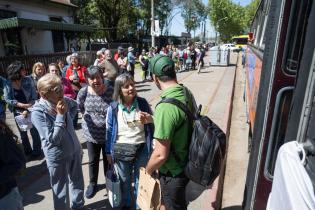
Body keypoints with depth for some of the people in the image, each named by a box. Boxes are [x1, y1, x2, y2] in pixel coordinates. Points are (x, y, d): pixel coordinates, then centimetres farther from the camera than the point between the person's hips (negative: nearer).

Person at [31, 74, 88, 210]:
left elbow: (74, 105, 16)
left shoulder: (64, 101, -9)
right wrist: (61, 115, -29)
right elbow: (52, 139, -27)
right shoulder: (38, 112, -24)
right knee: (60, 189, 16)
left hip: (74, 150, 6)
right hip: (57, 156, -6)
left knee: (78, 182, 24)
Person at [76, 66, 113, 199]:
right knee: (93, 161, 20)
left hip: (109, 134, -1)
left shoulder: (111, 91, -20)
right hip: (91, 134, 2)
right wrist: (88, 117, 7)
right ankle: (93, 184, 45)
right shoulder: (83, 92, -12)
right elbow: (81, 108, 8)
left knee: (108, 161, 19)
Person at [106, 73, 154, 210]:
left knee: (140, 179, 19)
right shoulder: (113, 108, -10)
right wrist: (109, 152, 4)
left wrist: (149, 119, -21)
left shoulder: (142, 102, -8)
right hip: (121, 150, 0)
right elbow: (109, 131, -1)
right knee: (125, 180, 22)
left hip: (141, 148, 0)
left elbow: (152, 121, 3)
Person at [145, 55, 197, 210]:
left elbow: (161, 154, -28)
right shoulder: (186, 92, -8)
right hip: (186, 164, 7)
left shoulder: (165, 107, -34)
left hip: (173, 173, -7)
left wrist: (147, 171, -7)